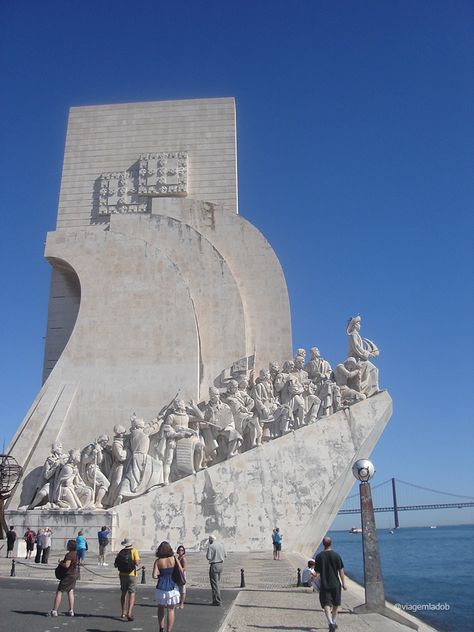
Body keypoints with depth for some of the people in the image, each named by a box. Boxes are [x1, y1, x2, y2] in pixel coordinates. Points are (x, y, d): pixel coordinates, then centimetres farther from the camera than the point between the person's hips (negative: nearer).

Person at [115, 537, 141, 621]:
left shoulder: (121, 552, 4)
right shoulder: (134, 551, -8)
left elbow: (116, 565, 7)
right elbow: (137, 563, -18)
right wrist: (138, 562, 4)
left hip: (122, 574, 4)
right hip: (131, 575, -4)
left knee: (124, 593, 16)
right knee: (132, 594, 2)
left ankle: (123, 613, 20)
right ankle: (129, 613, -11)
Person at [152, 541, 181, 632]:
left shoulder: (158, 561, -6)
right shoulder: (174, 559, -5)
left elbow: (154, 576, -12)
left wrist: (160, 576, 8)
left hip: (161, 587, 1)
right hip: (172, 587, -1)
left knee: (161, 608, 22)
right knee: (171, 610, 9)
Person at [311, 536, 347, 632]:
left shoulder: (319, 556, -4)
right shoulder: (336, 555, -6)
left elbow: (317, 572, 1)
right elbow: (341, 570, -6)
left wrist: (314, 574, 23)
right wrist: (343, 583, 1)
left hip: (324, 585, -1)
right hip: (335, 584, 1)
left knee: (326, 605, -2)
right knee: (335, 604, 19)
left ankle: (331, 623, -21)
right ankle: (333, 622, 31)